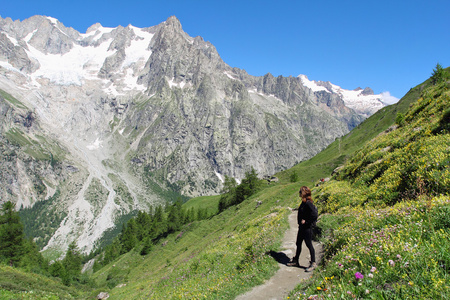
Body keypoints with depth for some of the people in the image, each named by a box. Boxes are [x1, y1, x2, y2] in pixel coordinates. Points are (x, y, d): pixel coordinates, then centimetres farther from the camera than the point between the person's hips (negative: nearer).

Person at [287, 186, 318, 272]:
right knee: (298, 244, 18)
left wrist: (306, 222, -19)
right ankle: (295, 261, 32)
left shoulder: (308, 203, -21)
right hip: (302, 227, 10)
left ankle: (313, 264, 15)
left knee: (309, 245, 2)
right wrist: (300, 222, 11)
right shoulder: (304, 202, 7)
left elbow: (314, 215, -28)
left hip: (307, 228, -10)